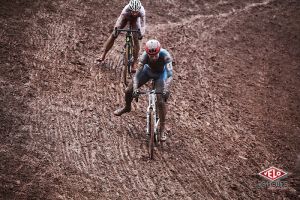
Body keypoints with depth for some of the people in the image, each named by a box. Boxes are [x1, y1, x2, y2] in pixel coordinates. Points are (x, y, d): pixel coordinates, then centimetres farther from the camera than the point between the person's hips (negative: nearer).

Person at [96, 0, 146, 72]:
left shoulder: (141, 11, -40)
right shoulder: (126, 10, -43)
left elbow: (143, 24, -39)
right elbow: (119, 21, -43)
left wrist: (141, 34, -54)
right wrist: (116, 30, -59)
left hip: (135, 20, 0)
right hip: (125, 17, 0)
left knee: (136, 39, -11)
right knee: (113, 35, -5)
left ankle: (135, 63, -1)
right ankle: (103, 56, 7)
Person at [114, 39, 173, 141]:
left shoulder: (165, 55, -40)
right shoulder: (144, 56, -35)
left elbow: (170, 74, -44)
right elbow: (137, 74, -35)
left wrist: (166, 89, -59)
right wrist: (135, 88, -51)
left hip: (161, 74, -2)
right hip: (148, 71, 2)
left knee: (161, 101, -17)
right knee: (128, 91, 3)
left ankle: (162, 129, -3)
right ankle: (127, 107, 38)